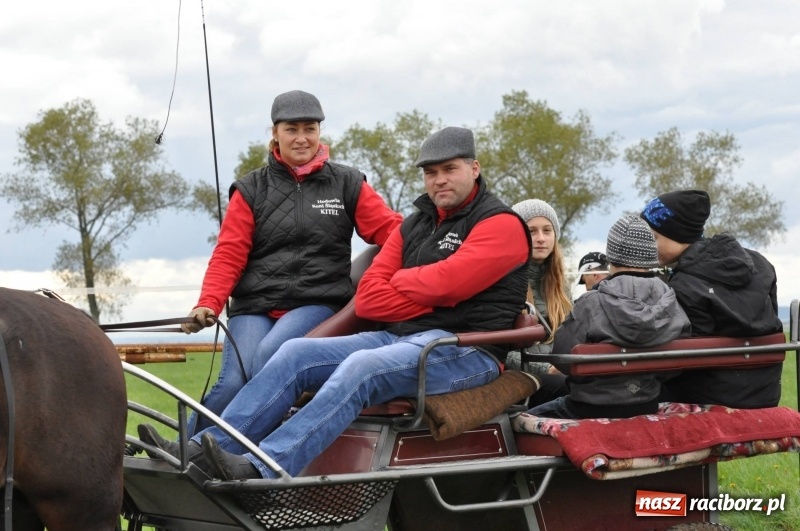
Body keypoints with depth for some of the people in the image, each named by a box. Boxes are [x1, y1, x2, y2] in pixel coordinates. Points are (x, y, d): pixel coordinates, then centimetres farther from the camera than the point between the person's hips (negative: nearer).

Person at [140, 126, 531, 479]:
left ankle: (258, 471, -45)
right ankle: (205, 448, -21)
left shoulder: (501, 225, -2)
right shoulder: (414, 225, 20)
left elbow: (445, 282, -18)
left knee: (360, 367, -33)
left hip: (466, 347, -8)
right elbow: (368, 298, 8)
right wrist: (431, 298, -7)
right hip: (399, 336, 8)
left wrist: (398, 281, 2)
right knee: (296, 353, -11)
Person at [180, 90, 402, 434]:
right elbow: (228, 255, 8)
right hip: (254, 305, 1)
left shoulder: (347, 185, 14)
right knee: (234, 381, -25)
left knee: (268, 355, -32)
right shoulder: (251, 190, 15)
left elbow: (390, 228, 5)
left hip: (318, 303, -1)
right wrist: (208, 304, -9)